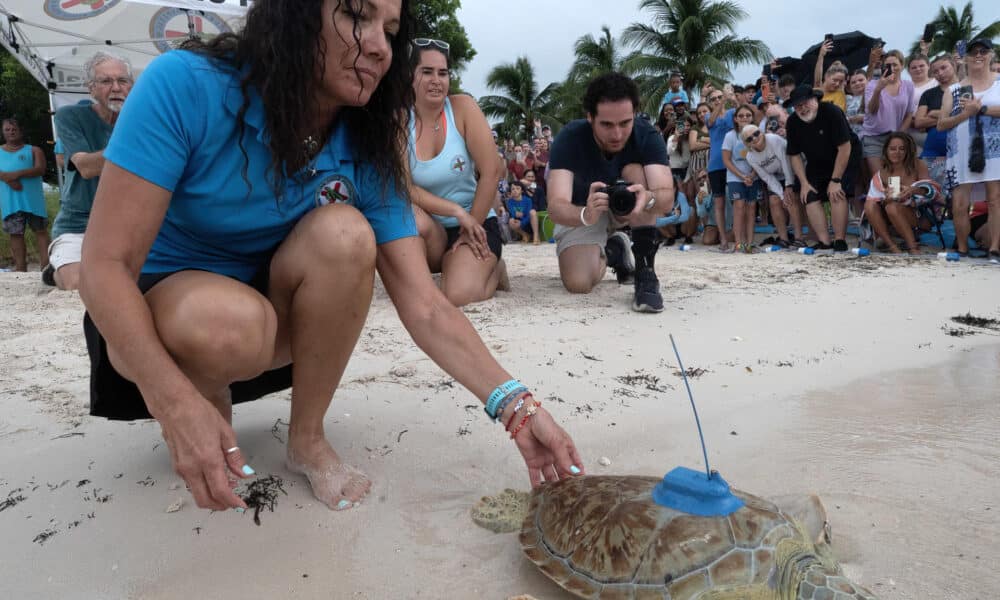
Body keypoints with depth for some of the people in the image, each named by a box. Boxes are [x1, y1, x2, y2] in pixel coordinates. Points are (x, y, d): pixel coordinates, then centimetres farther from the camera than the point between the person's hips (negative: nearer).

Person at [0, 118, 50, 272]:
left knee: (41, 230, -3)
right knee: (16, 233, 2)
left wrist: (17, 174, -18)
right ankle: (21, 266, 6)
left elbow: (40, 169, -6)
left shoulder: (34, 150, 10)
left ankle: (46, 265, -6)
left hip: (32, 199, -2)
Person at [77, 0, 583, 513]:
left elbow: (424, 307, -18)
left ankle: (307, 438, -9)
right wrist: (178, 407, -38)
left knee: (344, 233, -27)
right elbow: (105, 265, -25)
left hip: (273, 321, 3)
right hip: (154, 310, -3)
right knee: (231, 321, -38)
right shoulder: (185, 86, -24)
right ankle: (202, 407, 0)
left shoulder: (366, 151, -14)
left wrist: (517, 408, -30)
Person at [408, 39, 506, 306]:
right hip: (431, 228, 1)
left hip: (476, 223, -1)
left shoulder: (463, 107, -8)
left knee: (459, 295, -27)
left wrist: (471, 226, -10)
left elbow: (491, 171, -12)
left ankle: (493, 270, 11)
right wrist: (457, 211, -23)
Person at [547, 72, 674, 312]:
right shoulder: (569, 138, -31)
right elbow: (555, 206, -42)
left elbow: (668, 198, -38)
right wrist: (586, 215, -65)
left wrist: (649, 199, -63)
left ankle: (645, 272, -27)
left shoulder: (647, 135, -26)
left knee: (636, 171, -31)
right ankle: (612, 251, 11)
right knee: (577, 283, -24)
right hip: (581, 211, -1)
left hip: (630, 209, 1)